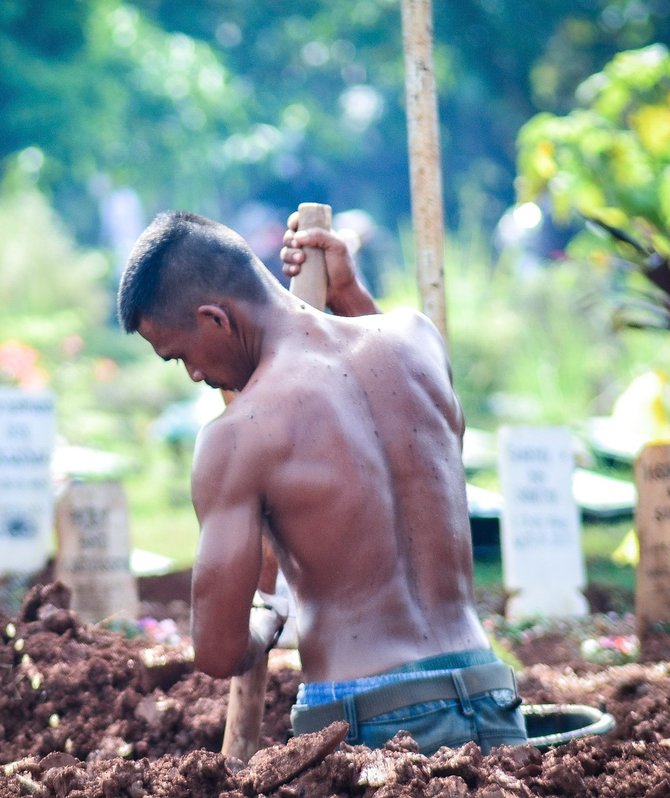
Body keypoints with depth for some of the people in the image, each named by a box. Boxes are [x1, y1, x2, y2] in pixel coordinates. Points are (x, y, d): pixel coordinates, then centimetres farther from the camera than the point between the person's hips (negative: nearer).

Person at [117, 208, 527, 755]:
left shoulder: (236, 436, -10)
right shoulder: (415, 334, 6)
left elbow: (220, 651, -9)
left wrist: (266, 620, 15)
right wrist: (350, 293, 30)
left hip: (367, 727, -5)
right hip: (488, 697, 5)